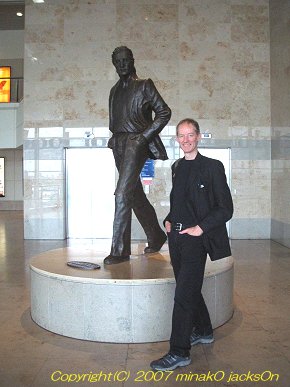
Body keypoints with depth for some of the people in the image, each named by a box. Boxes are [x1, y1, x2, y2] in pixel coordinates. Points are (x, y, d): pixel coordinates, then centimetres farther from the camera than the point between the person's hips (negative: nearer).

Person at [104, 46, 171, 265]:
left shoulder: (144, 86, 1)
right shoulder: (115, 90, 19)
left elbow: (164, 112, -3)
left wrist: (146, 135, -11)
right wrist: (115, 137, 11)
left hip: (136, 142, -7)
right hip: (118, 144, 7)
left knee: (122, 194, -18)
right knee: (135, 194, 13)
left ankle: (119, 250, -14)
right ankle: (156, 237, 29)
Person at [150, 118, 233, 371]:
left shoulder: (212, 167, -7)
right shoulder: (177, 167, 13)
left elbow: (226, 208, -8)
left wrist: (201, 228, -16)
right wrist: (168, 220, 8)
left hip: (196, 239, -7)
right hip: (176, 237, 7)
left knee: (184, 294, -7)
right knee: (190, 288, 18)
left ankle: (179, 353, 2)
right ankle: (203, 331, 38)